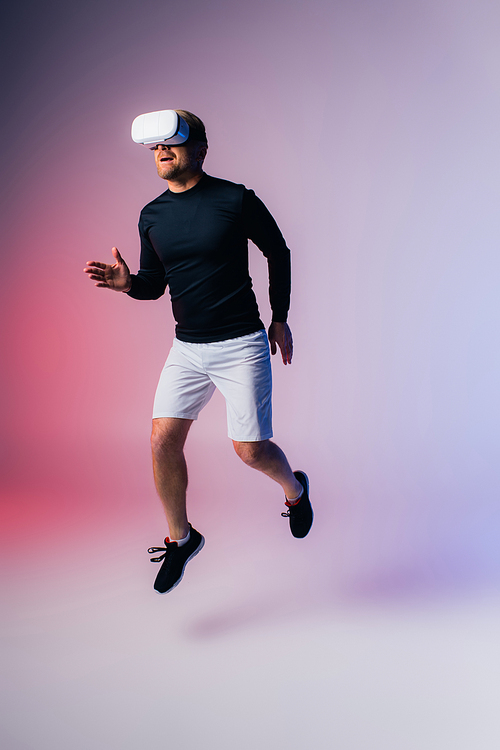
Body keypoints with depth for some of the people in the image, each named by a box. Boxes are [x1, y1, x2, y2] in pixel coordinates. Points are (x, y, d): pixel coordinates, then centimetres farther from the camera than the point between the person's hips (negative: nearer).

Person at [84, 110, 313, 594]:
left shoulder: (236, 199, -8)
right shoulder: (152, 216, 6)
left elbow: (278, 253, 4)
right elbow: (155, 283, 14)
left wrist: (280, 319, 5)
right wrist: (127, 283, -9)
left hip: (241, 345, -4)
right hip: (187, 348, 5)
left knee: (250, 449, -5)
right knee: (163, 440, -3)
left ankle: (295, 489, 32)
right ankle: (180, 538, 20)